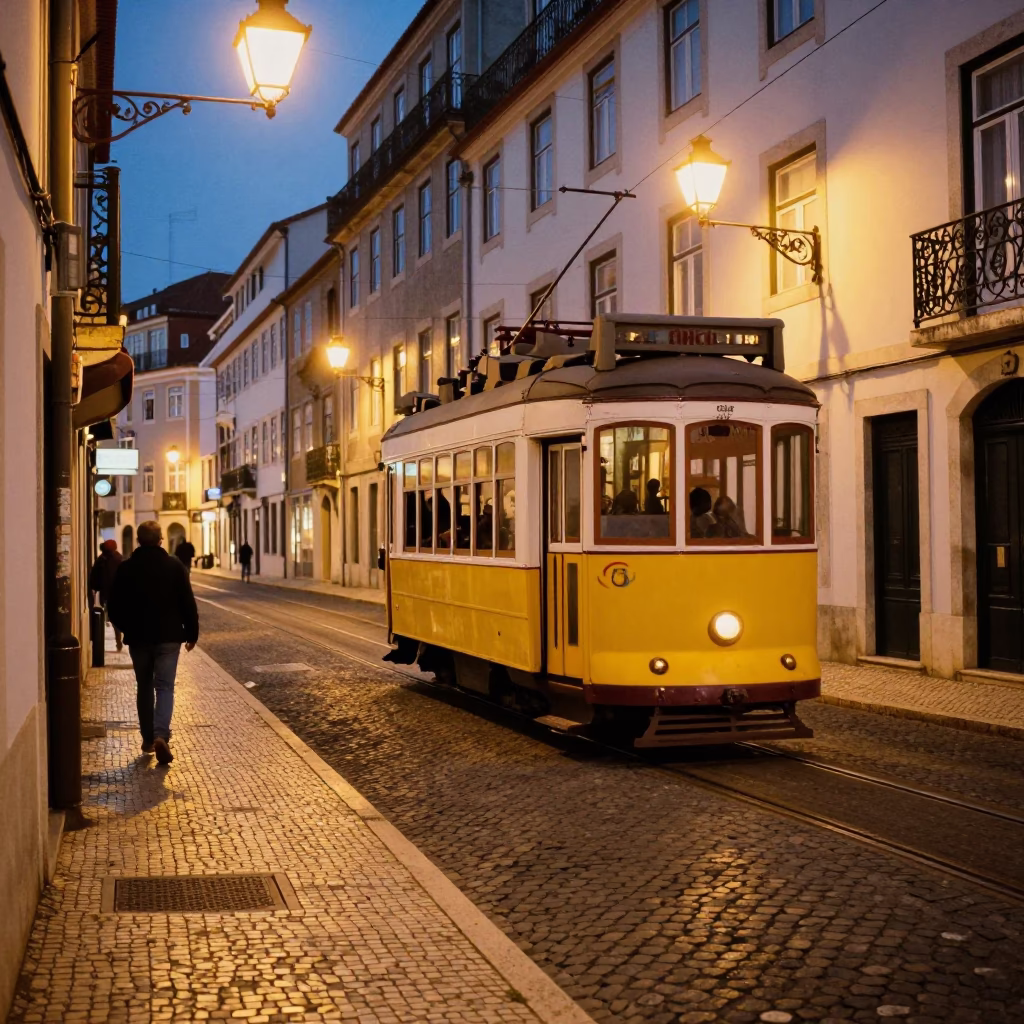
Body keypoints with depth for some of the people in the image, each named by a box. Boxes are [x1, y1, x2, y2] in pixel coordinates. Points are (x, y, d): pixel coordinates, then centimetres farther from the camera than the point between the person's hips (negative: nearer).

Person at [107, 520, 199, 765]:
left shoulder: (126, 568, -2)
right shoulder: (174, 566, -5)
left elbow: (115, 607, 3)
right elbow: (188, 603, -4)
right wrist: (191, 633, 6)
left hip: (138, 637, 2)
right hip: (168, 637, -1)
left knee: (144, 687, 15)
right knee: (165, 687, 0)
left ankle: (148, 739, 19)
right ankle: (161, 735, -20)